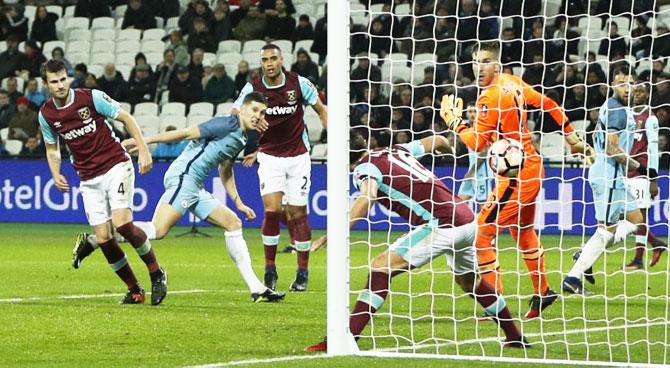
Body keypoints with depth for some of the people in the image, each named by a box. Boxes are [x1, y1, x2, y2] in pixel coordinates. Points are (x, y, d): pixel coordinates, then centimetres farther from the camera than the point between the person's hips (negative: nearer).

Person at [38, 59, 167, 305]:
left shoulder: (91, 98, -11)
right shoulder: (46, 114, 1)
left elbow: (126, 118, -3)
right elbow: (52, 148, 16)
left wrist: (143, 150, -11)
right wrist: (56, 175, -2)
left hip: (116, 166, -4)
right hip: (89, 179, 4)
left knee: (122, 223, -22)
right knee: (103, 238, -5)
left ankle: (156, 273, -2)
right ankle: (134, 290, 11)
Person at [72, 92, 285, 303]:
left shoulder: (241, 139, 21)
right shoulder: (227, 125, -7)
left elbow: (225, 171, 35)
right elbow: (186, 133, -11)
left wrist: (238, 203, 32)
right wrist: (146, 141, -13)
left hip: (194, 187, 10)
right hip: (183, 177, -10)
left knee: (233, 223, 7)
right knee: (159, 229, -23)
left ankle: (256, 289, 7)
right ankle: (92, 241, -19)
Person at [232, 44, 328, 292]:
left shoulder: (299, 83, -6)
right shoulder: (253, 88, -5)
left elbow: (321, 110, 5)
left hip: (298, 156, 0)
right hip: (270, 157, 0)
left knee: (297, 214, 0)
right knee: (272, 209, -15)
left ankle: (302, 273, 11)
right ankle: (269, 270, -3)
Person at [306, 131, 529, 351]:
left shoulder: (365, 168, -2)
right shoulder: (396, 150, 19)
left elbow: (367, 198, -24)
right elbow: (437, 141, 33)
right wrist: (451, 151, 57)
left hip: (442, 225, -8)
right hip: (468, 222, 8)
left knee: (381, 268, -9)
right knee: (469, 282, 32)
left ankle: (346, 338, -21)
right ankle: (515, 337, 45)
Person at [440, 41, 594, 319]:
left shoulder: (491, 97, -20)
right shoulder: (513, 83, 5)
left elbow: (477, 143, -21)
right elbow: (549, 105, 16)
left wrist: (454, 121, -6)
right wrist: (572, 137, 26)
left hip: (517, 176, -10)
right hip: (533, 168, 10)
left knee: (481, 235, -8)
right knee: (523, 231, 27)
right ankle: (542, 292, 40)